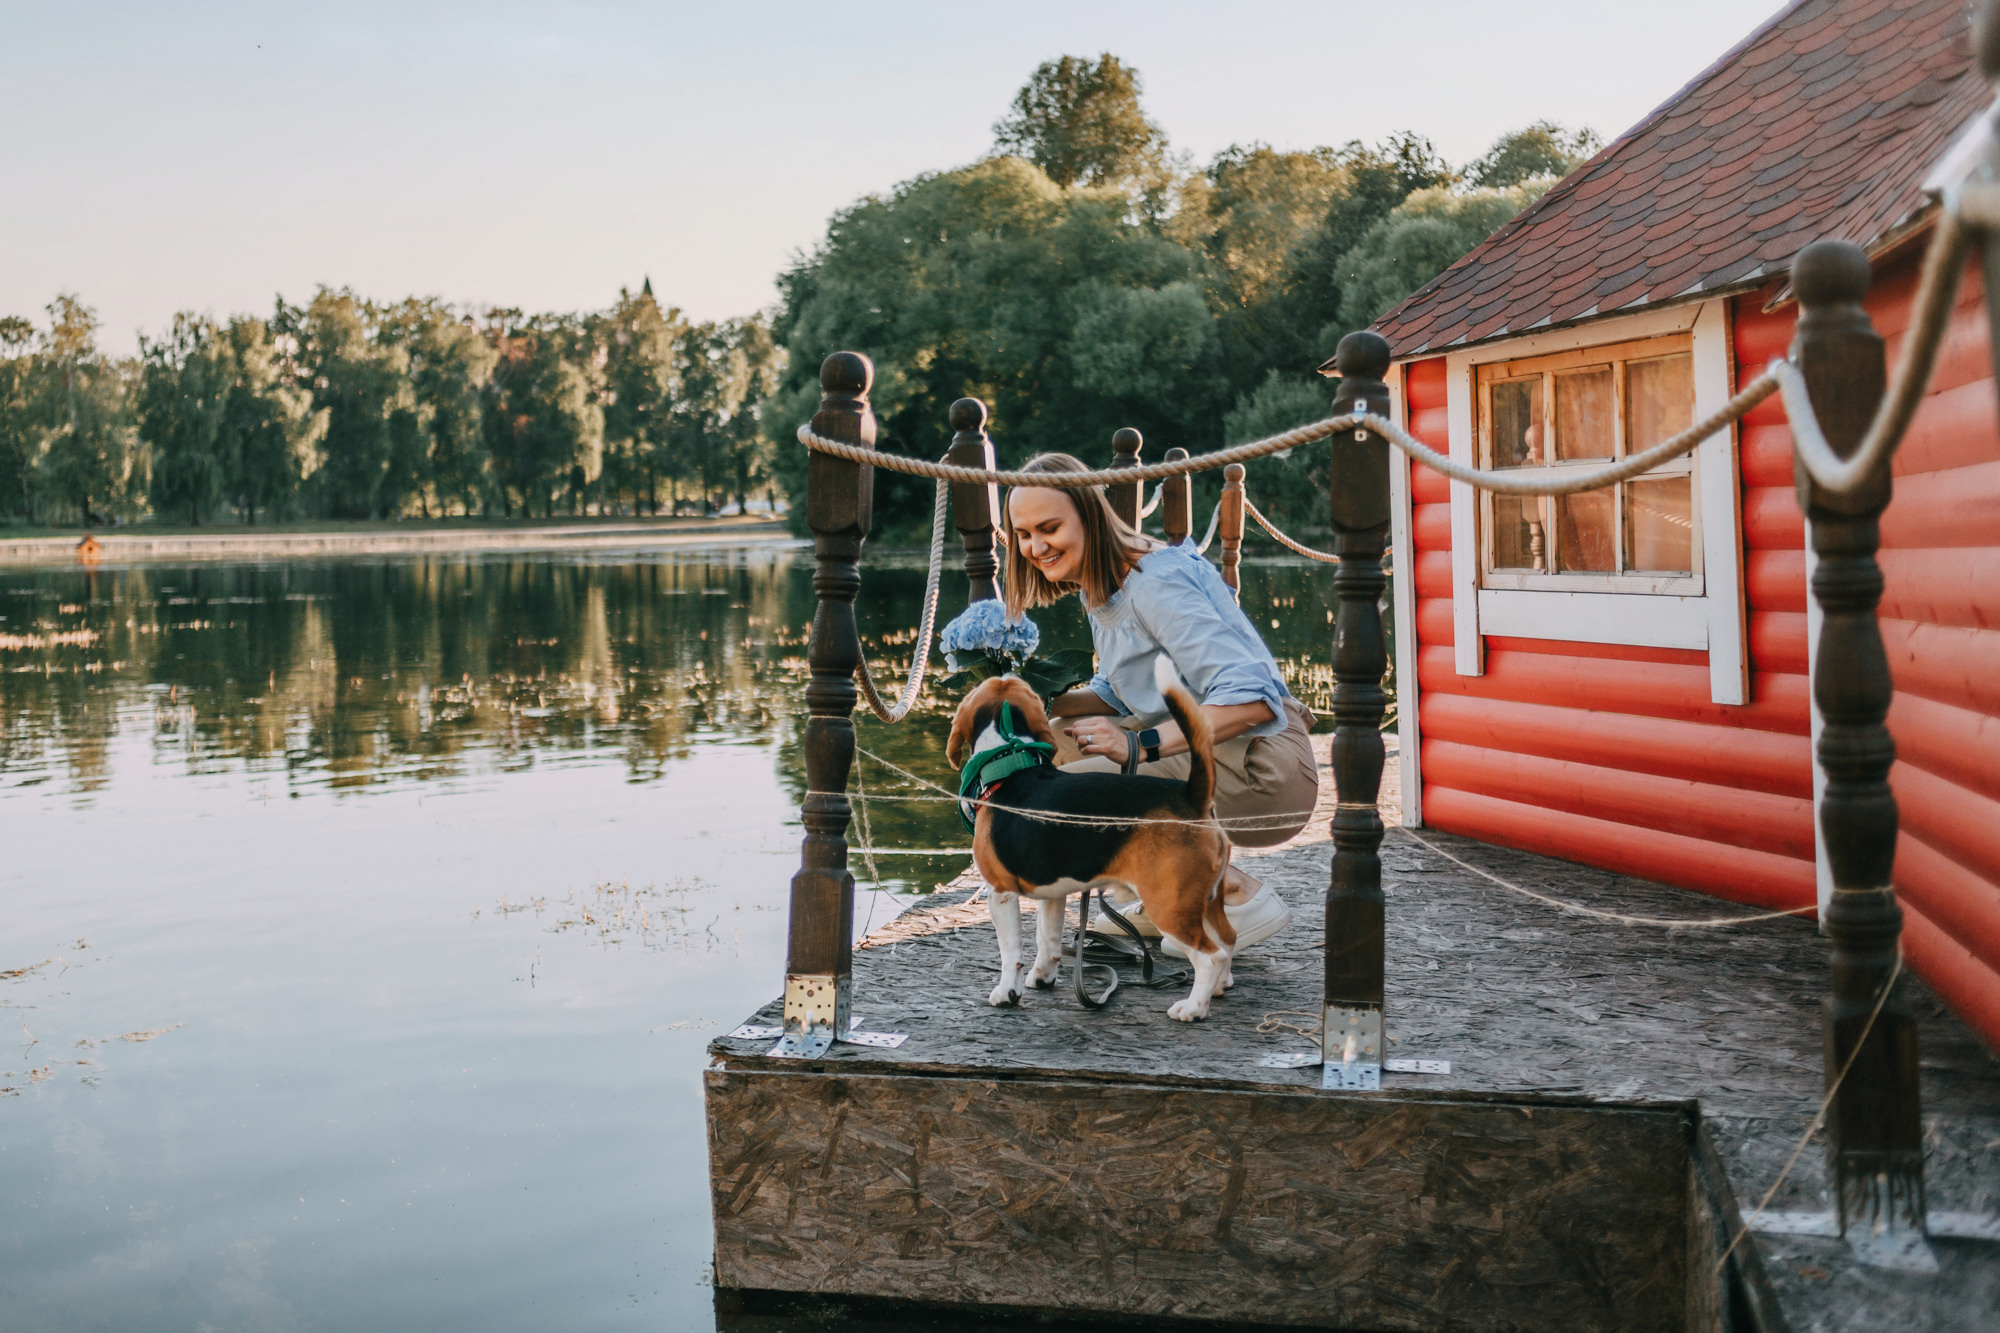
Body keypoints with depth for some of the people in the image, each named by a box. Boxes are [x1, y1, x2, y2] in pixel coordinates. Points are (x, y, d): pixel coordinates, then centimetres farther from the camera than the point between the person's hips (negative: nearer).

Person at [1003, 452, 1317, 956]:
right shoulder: (1101, 586, 12)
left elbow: (1249, 699, -26)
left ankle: (1240, 895, -12)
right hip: (1203, 750, 10)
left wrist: (1142, 745, -30)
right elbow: (1118, 694, 22)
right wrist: (1047, 701, 4)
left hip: (1263, 768, -10)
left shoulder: (1156, 583, -19)